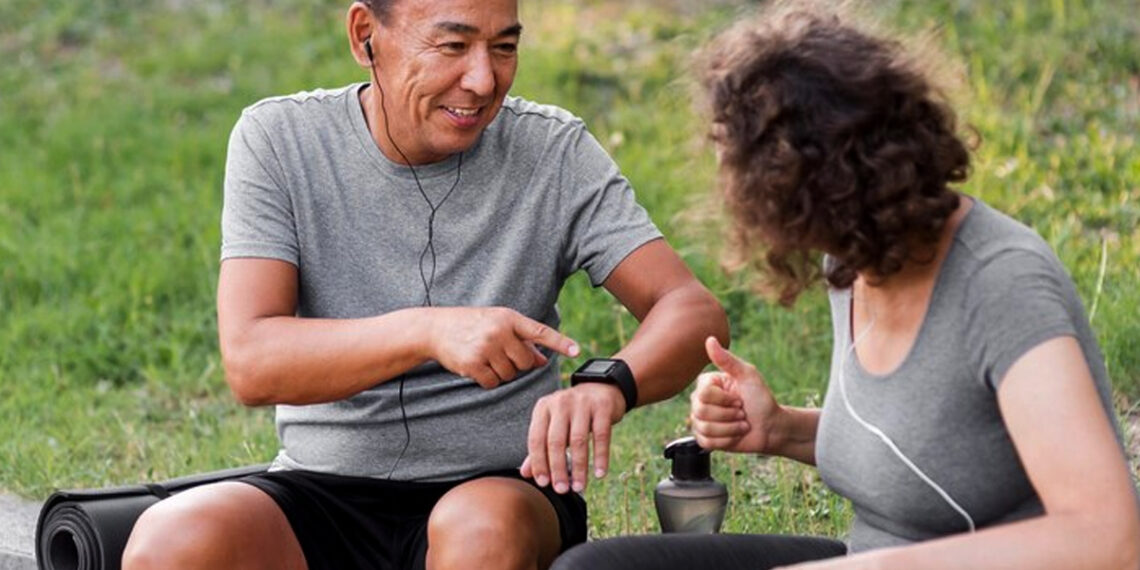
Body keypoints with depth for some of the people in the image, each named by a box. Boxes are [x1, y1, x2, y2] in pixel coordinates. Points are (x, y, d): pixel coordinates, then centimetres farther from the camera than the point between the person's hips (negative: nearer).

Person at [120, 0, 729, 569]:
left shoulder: (555, 153, -2)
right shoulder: (278, 140, -3)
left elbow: (694, 310, -8)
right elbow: (250, 362, -14)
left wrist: (609, 384, -31)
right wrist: (430, 331, -30)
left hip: (503, 491, 0)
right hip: (325, 488, 1)